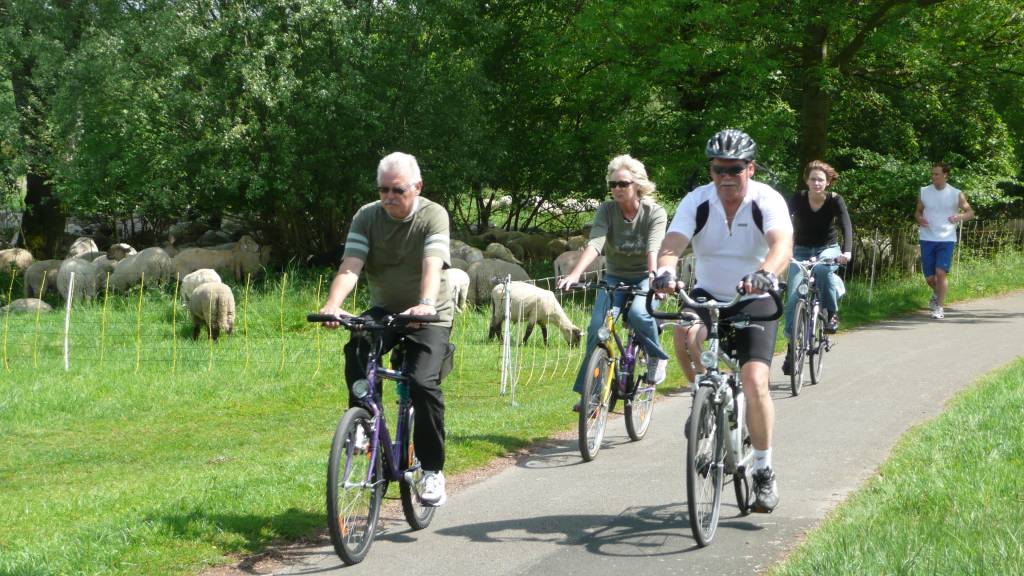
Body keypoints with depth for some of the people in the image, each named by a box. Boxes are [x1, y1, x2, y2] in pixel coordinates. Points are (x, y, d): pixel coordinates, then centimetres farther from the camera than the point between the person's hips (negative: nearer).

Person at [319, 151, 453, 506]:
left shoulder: (433, 216, -13)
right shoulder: (366, 217, -5)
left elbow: (432, 266, -29)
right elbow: (350, 266, -18)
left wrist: (426, 304, -49)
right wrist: (332, 304, -37)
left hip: (428, 315, -3)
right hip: (384, 309, 3)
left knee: (423, 382, -23)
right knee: (356, 354, -29)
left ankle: (433, 470, -8)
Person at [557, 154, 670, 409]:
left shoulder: (655, 213, -14)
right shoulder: (606, 210, -10)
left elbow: (653, 249, -29)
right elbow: (594, 243, -25)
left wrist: (654, 276, -48)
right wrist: (575, 273, -42)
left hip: (644, 278, -2)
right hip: (615, 278, 3)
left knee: (638, 313, -33)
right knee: (597, 328, -16)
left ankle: (656, 357, -4)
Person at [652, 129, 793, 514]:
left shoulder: (767, 201, -16)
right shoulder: (698, 201, -11)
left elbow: (782, 244, -34)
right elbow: (672, 243, -24)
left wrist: (766, 273, -56)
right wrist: (665, 272, -48)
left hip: (755, 300, -2)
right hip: (707, 295, 2)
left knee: (755, 382, -17)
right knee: (685, 335, -33)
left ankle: (764, 470, 1)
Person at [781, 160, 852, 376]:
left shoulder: (835, 200, -13)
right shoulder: (798, 199, -13)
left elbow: (846, 226, -25)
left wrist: (846, 252, -44)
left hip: (827, 249, -1)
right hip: (801, 251, 1)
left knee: (822, 269, -37)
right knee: (794, 297, -16)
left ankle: (831, 313, -17)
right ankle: (792, 345, -7)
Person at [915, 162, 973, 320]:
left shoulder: (956, 194, -1)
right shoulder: (924, 192, 5)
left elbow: (970, 212, 3)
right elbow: (918, 211, 15)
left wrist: (960, 216, -20)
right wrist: (919, 219, -10)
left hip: (946, 239, -2)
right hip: (927, 239, 2)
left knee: (941, 272, -15)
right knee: (929, 277, 4)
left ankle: (939, 308, -5)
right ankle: (936, 293, 38)